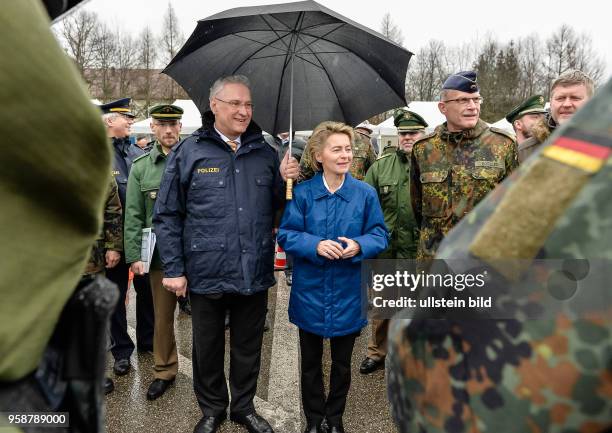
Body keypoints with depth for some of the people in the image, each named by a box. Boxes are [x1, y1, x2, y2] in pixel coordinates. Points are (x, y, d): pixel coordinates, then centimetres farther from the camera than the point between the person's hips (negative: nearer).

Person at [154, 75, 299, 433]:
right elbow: (167, 216, -3)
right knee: (208, 348, 15)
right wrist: (173, 268, -6)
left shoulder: (265, 152, 6)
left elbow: (278, 207, 12)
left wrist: (286, 181, -7)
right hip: (206, 274, -2)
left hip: (255, 273, 3)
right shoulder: (188, 152, -4)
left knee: (248, 346, 18)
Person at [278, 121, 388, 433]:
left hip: (348, 294, 1)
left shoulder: (365, 193, -4)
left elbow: (379, 235, -2)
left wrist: (359, 246, -23)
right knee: (310, 362, 16)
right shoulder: (302, 193, -6)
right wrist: (316, 244, -25)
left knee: (342, 363, 18)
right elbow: (285, 235, -7)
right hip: (310, 292, 0)